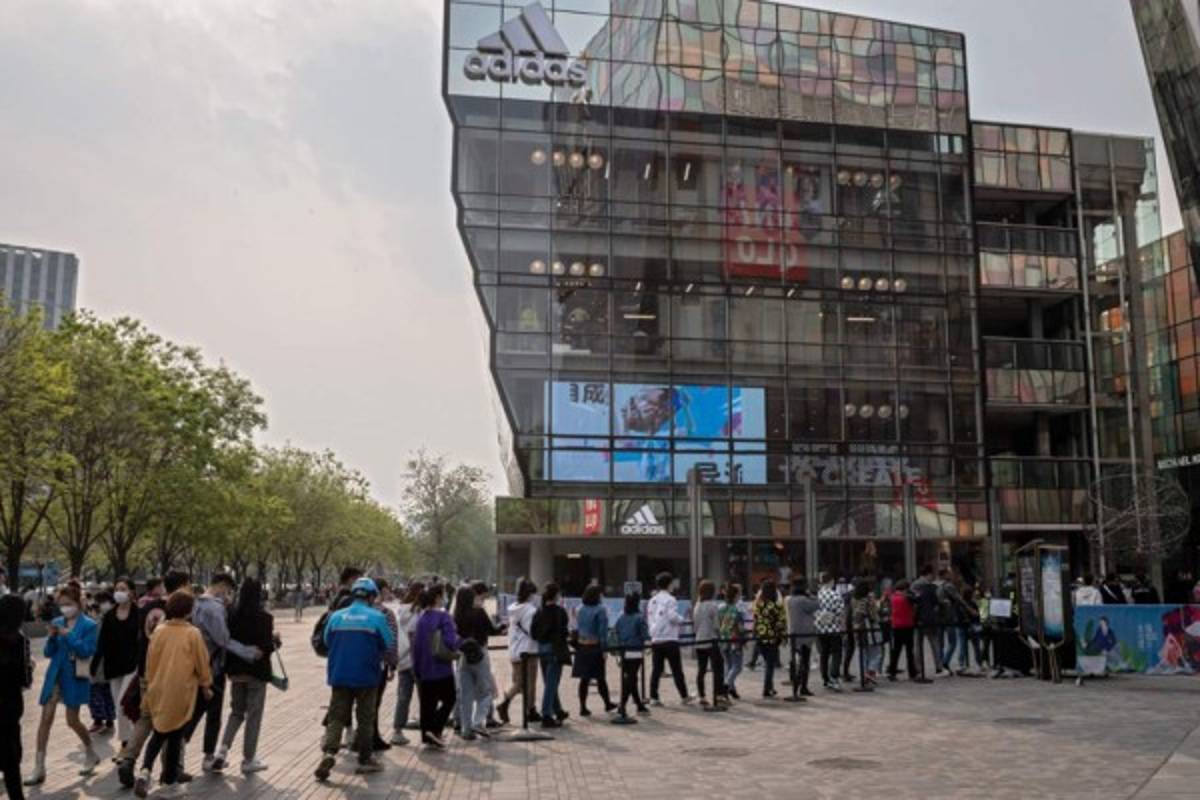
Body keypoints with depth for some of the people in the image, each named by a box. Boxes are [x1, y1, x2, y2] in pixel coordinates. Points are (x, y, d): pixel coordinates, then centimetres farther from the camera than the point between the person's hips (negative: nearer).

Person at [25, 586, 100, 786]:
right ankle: (39, 768, 3)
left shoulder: (89, 626, -8)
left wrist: (68, 635, -24)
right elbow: (48, 653, 5)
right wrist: (52, 637, -14)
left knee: (72, 721, 3)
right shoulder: (57, 622, 4)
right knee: (46, 719, -2)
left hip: (75, 678, -4)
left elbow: (87, 652, -18)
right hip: (55, 676, 4)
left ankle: (91, 755, 27)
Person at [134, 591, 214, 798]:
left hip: (159, 690, 4)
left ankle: (145, 770, -4)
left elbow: (150, 661, 5)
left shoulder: (159, 631, -2)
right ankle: (169, 780, 18)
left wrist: (150, 683, 19)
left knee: (159, 733, 17)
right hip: (182, 691, -3)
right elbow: (202, 664, -6)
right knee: (175, 736, 10)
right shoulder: (193, 633, -13)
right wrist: (206, 685, 9)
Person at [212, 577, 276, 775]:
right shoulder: (264, 617, -15)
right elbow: (267, 647, -18)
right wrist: (275, 640, 3)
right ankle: (248, 760, 12)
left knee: (236, 712, 21)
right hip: (257, 671, -4)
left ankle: (223, 749, 6)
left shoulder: (233, 614, -3)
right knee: (254, 715, 7)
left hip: (236, 670, 4)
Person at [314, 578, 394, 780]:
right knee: (365, 718, 11)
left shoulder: (336, 616, 0)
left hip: (339, 675, 2)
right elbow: (388, 645, -4)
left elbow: (327, 642, 10)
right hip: (367, 676, -2)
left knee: (336, 717, 8)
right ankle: (365, 759, 19)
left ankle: (329, 752, -13)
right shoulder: (377, 617, -9)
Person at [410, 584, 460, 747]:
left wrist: (417, 669, 15)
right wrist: (459, 640, 0)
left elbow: (416, 644, 8)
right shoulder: (443, 617, -14)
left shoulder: (422, 618, 5)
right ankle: (435, 729, -5)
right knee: (448, 700, 9)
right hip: (442, 668, -6)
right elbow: (451, 643, -22)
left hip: (424, 670, 6)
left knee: (427, 703, 13)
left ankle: (427, 737, 16)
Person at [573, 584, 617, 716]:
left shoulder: (581, 610, 6)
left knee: (584, 678, 7)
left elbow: (577, 628, 9)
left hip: (581, 646, 5)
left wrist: (576, 645, 15)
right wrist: (604, 648, -10)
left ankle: (583, 707, 8)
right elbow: (603, 631, -13)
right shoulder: (600, 610, -10)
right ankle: (607, 704, 22)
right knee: (600, 677, 8)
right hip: (595, 647, -5)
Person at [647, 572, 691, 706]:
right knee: (676, 670, 3)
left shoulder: (652, 600, 11)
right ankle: (684, 696, 10)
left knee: (656, 670, 6)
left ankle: (653, 697, 3)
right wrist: (681, 620, 1)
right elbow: (673, 616, -18)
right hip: (669, 639, -5)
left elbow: (648, 619, 12)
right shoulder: (670, 599, -9)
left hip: (655, 639, 6)